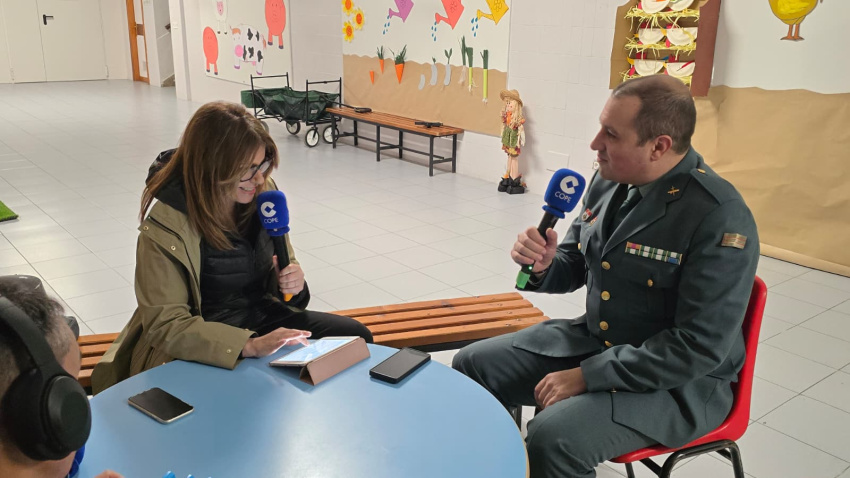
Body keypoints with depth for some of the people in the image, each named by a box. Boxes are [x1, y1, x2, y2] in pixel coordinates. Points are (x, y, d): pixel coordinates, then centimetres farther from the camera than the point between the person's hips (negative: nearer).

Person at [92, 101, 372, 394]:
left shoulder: (263, 193, -5)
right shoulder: (166, 221, -21)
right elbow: (166, 324, -23)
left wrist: (292, 281, -14)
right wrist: (250, 345, -35)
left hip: (262, 317, 6)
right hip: (202, 347, -6)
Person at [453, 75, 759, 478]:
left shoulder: (721, 218, -24)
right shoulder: (608, 181, -2)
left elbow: (699, 347, -24)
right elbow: (573, 269, 10)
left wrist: (586, 376, -22)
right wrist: (543, 265, -15)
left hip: (678, 380, -7)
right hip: (593, 340, 7)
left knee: (554, 436, -29)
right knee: (471, 366, 4)